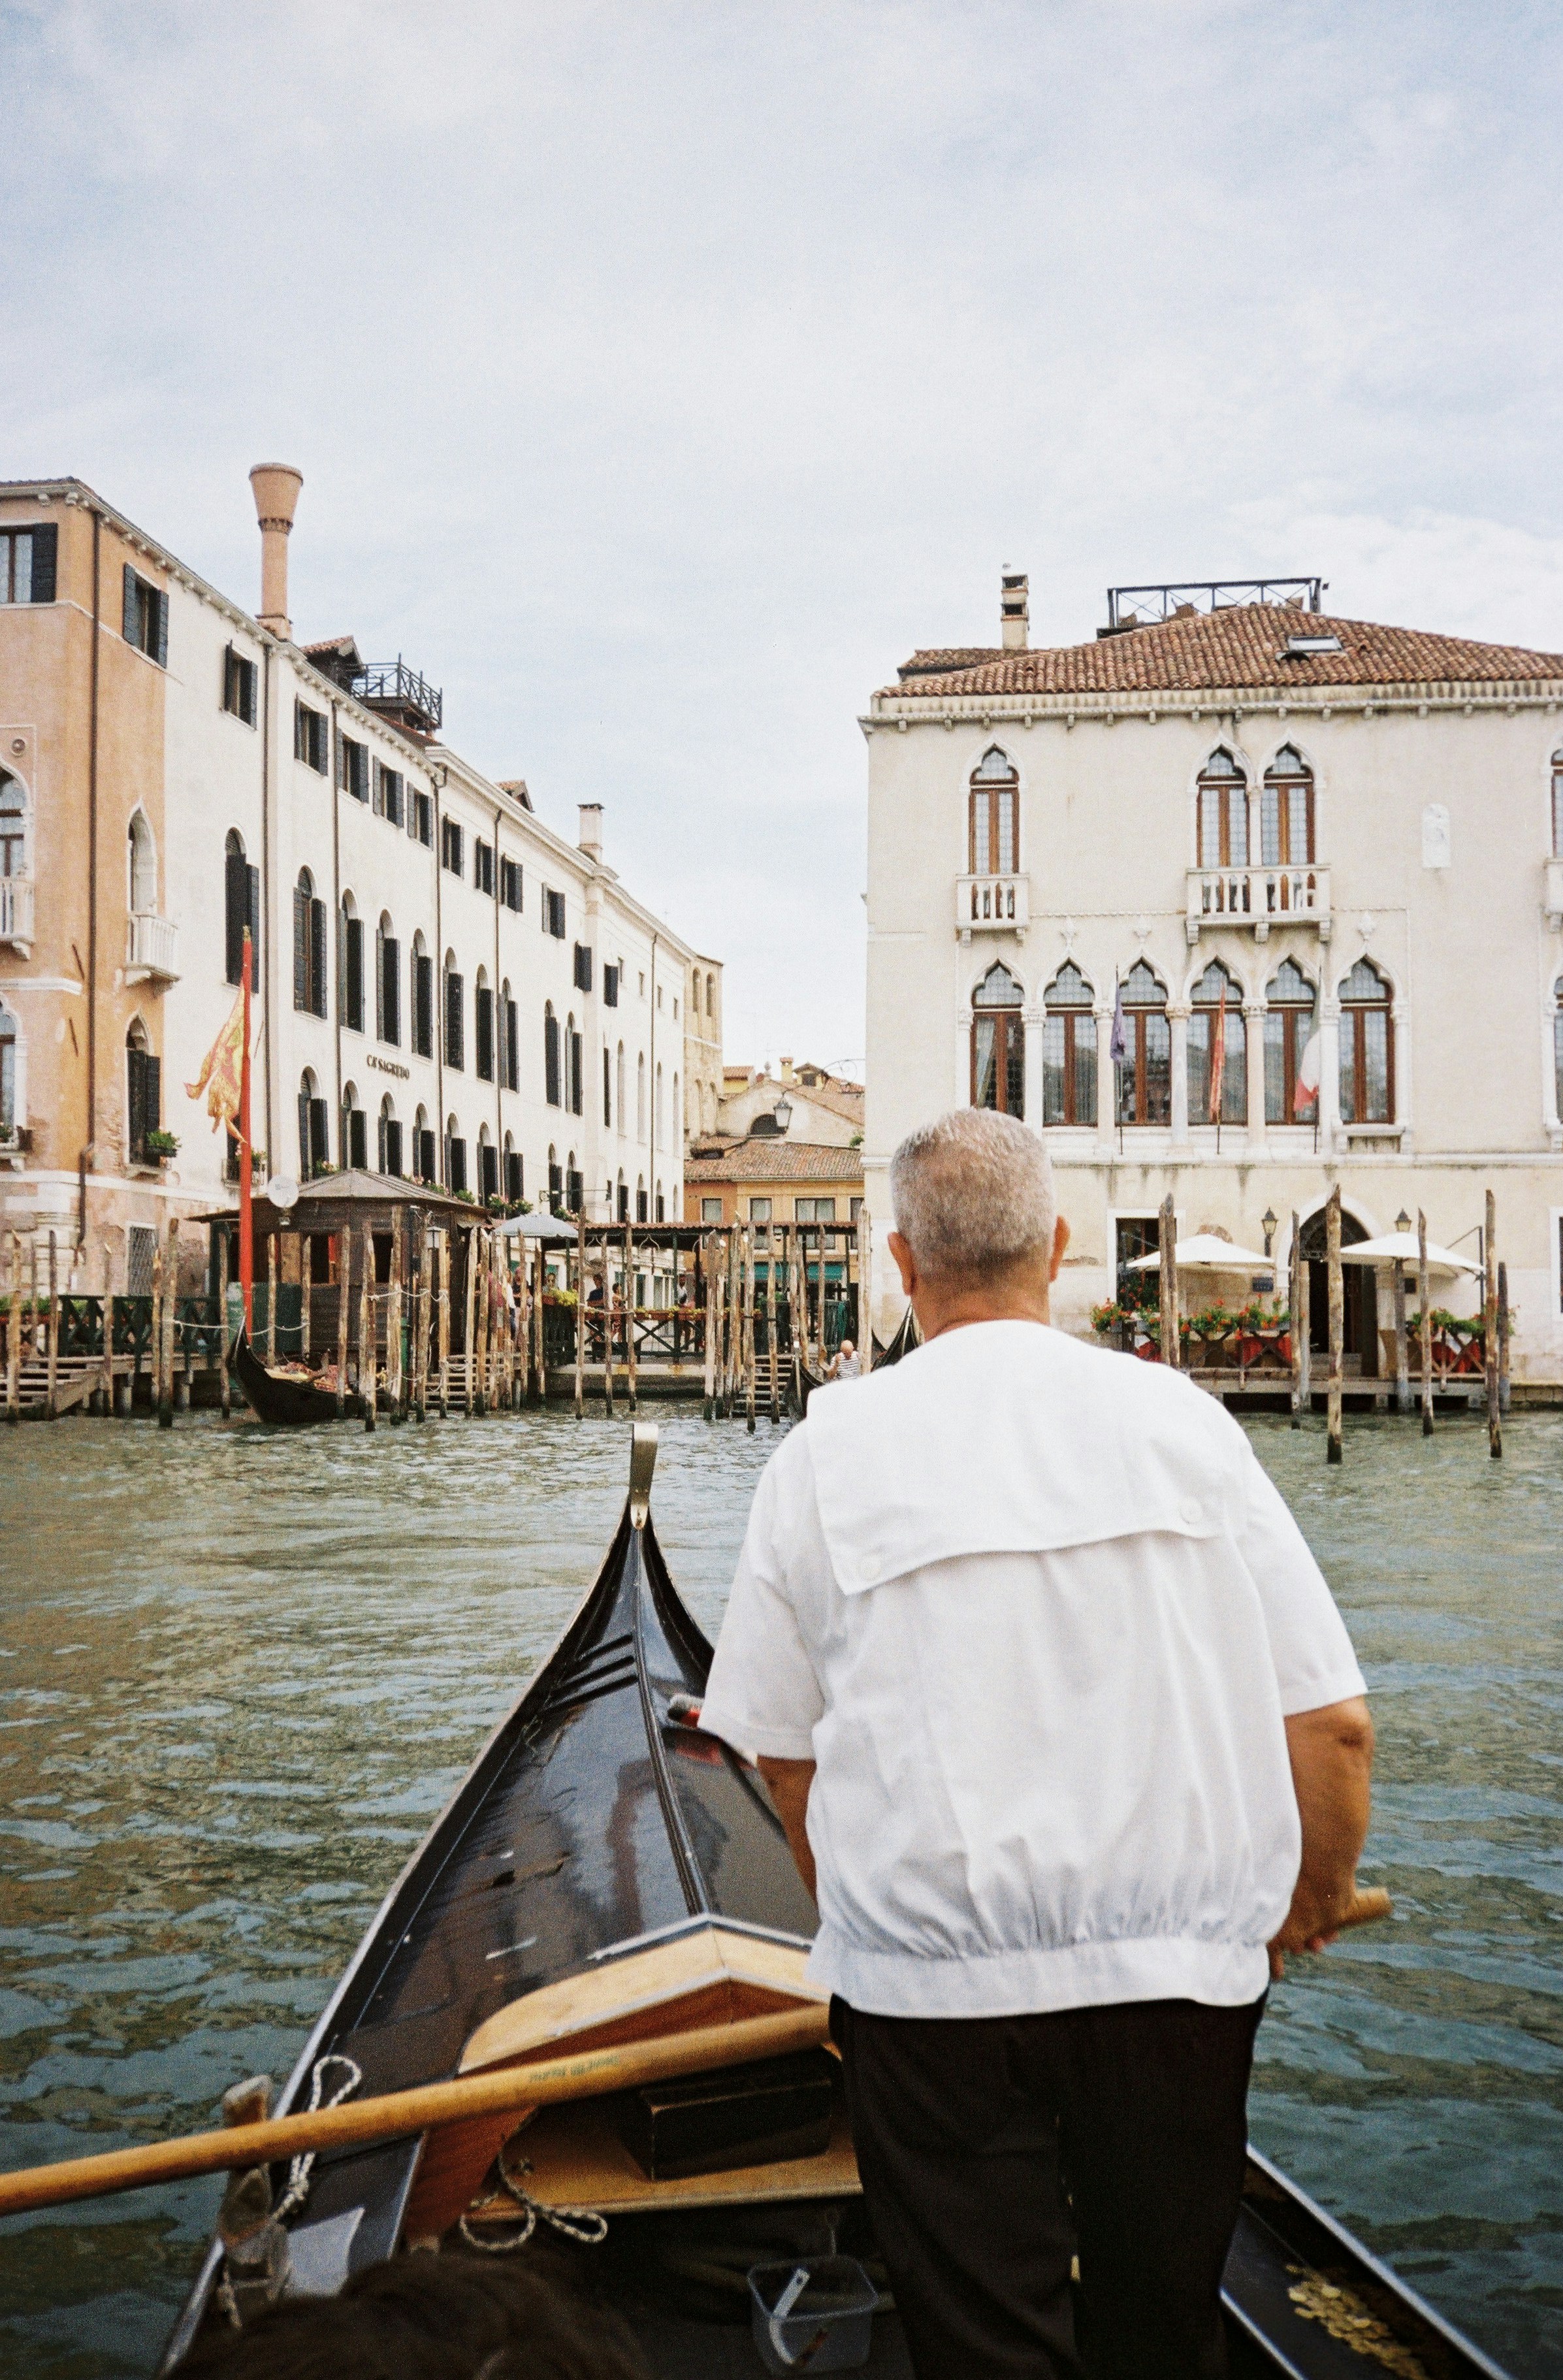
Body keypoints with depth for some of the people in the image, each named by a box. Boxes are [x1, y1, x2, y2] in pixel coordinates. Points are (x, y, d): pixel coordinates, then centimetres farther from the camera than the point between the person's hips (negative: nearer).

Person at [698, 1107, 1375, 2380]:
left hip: (932, 1996, -1)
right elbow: (1332, 1723, -2)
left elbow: (788, 1757, 3)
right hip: (1178, 1971, 2)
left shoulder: (823, 1454, -4)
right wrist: (1319, 1893, 17)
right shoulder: (1180, 1419, -3)